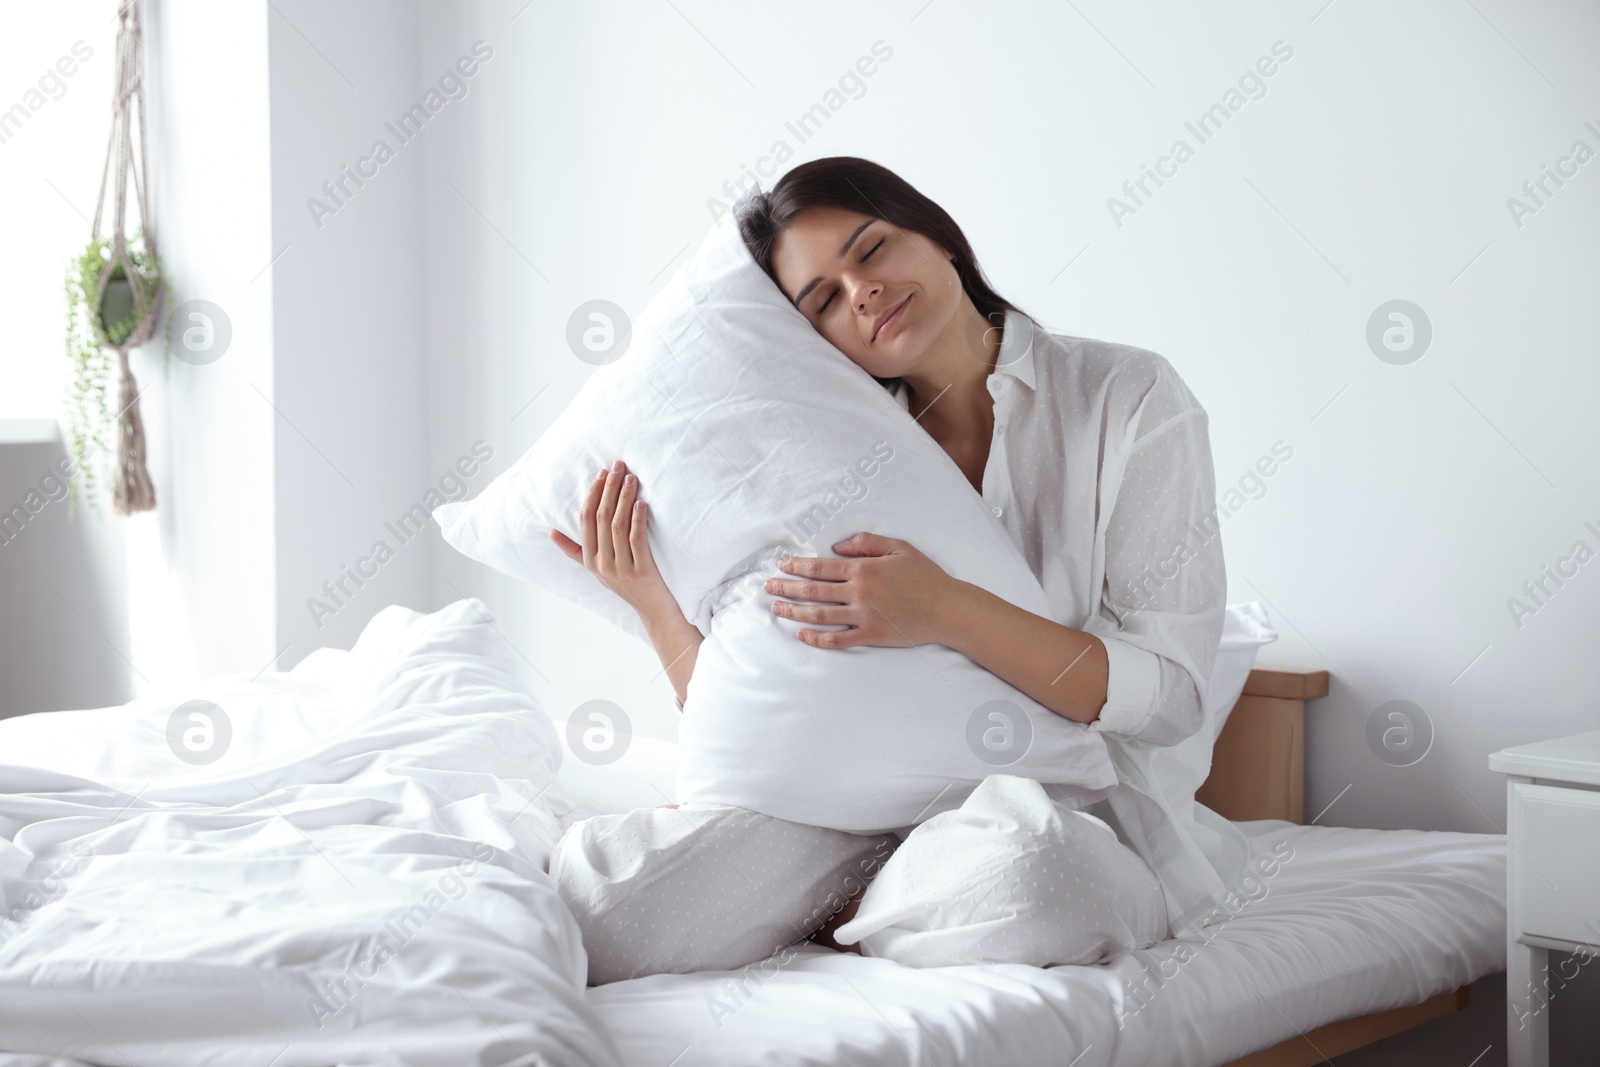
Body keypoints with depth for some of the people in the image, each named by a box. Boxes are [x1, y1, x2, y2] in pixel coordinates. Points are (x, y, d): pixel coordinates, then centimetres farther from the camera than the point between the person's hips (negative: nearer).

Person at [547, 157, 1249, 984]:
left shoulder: (1129, 398, -5)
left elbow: (1171, 697, -14)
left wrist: (946, 614, -26)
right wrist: (652, 603, -14)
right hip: (873, 806, 2)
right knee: (590, 882, -23)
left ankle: (842, 918, -5)